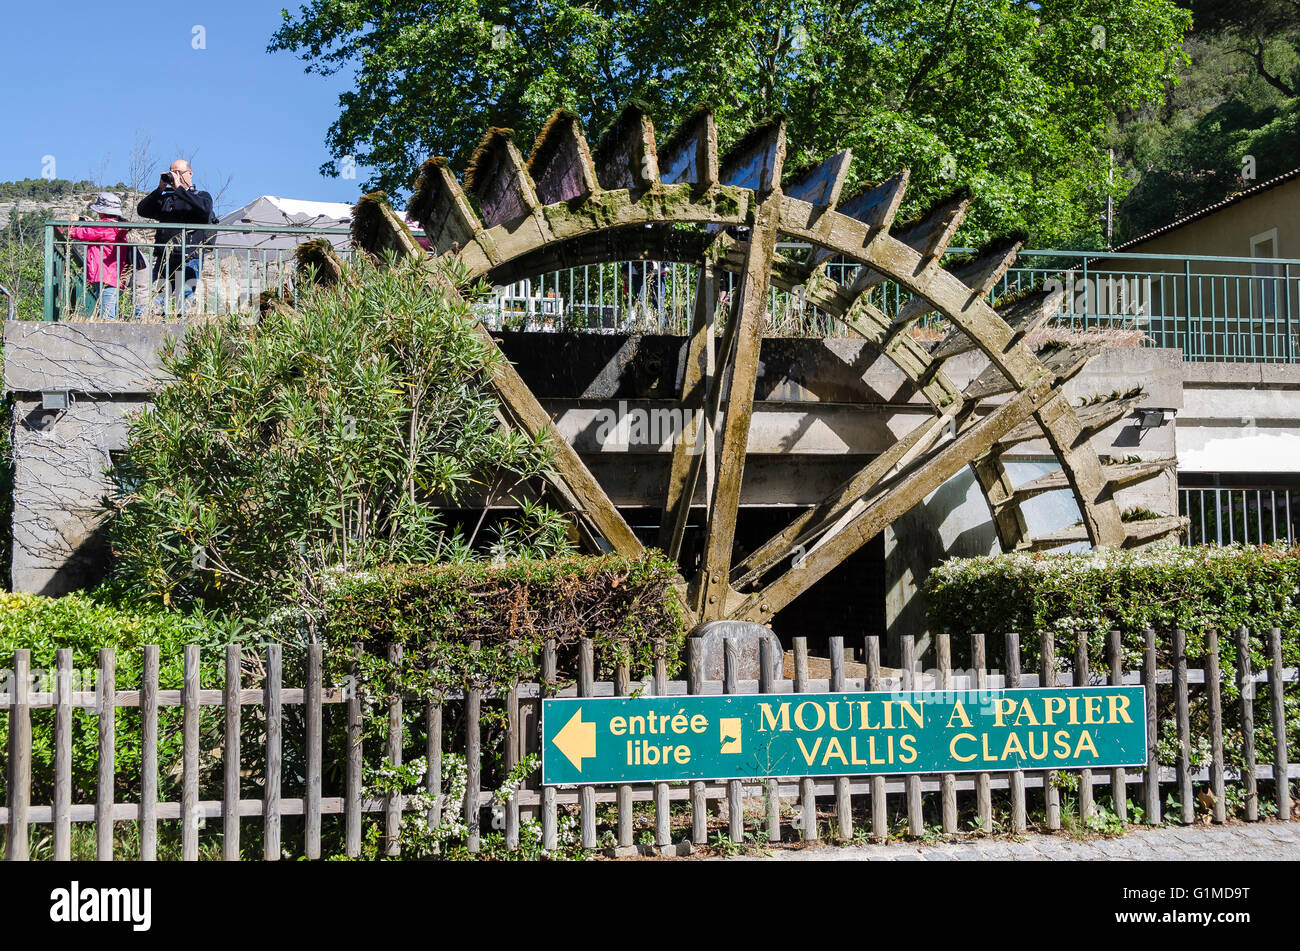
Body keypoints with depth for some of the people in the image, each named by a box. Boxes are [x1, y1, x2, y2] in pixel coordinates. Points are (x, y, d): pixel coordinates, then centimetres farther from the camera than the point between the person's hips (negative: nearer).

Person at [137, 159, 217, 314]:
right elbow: (143, 210, 12)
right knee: (155, 304, -3)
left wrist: (179, 188, -10)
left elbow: (204, 209, -12)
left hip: (189, 260, -4)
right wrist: (160, 189, 3)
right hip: (164, 259, 4)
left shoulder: (202, 196, 12)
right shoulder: (166, 198, 22)